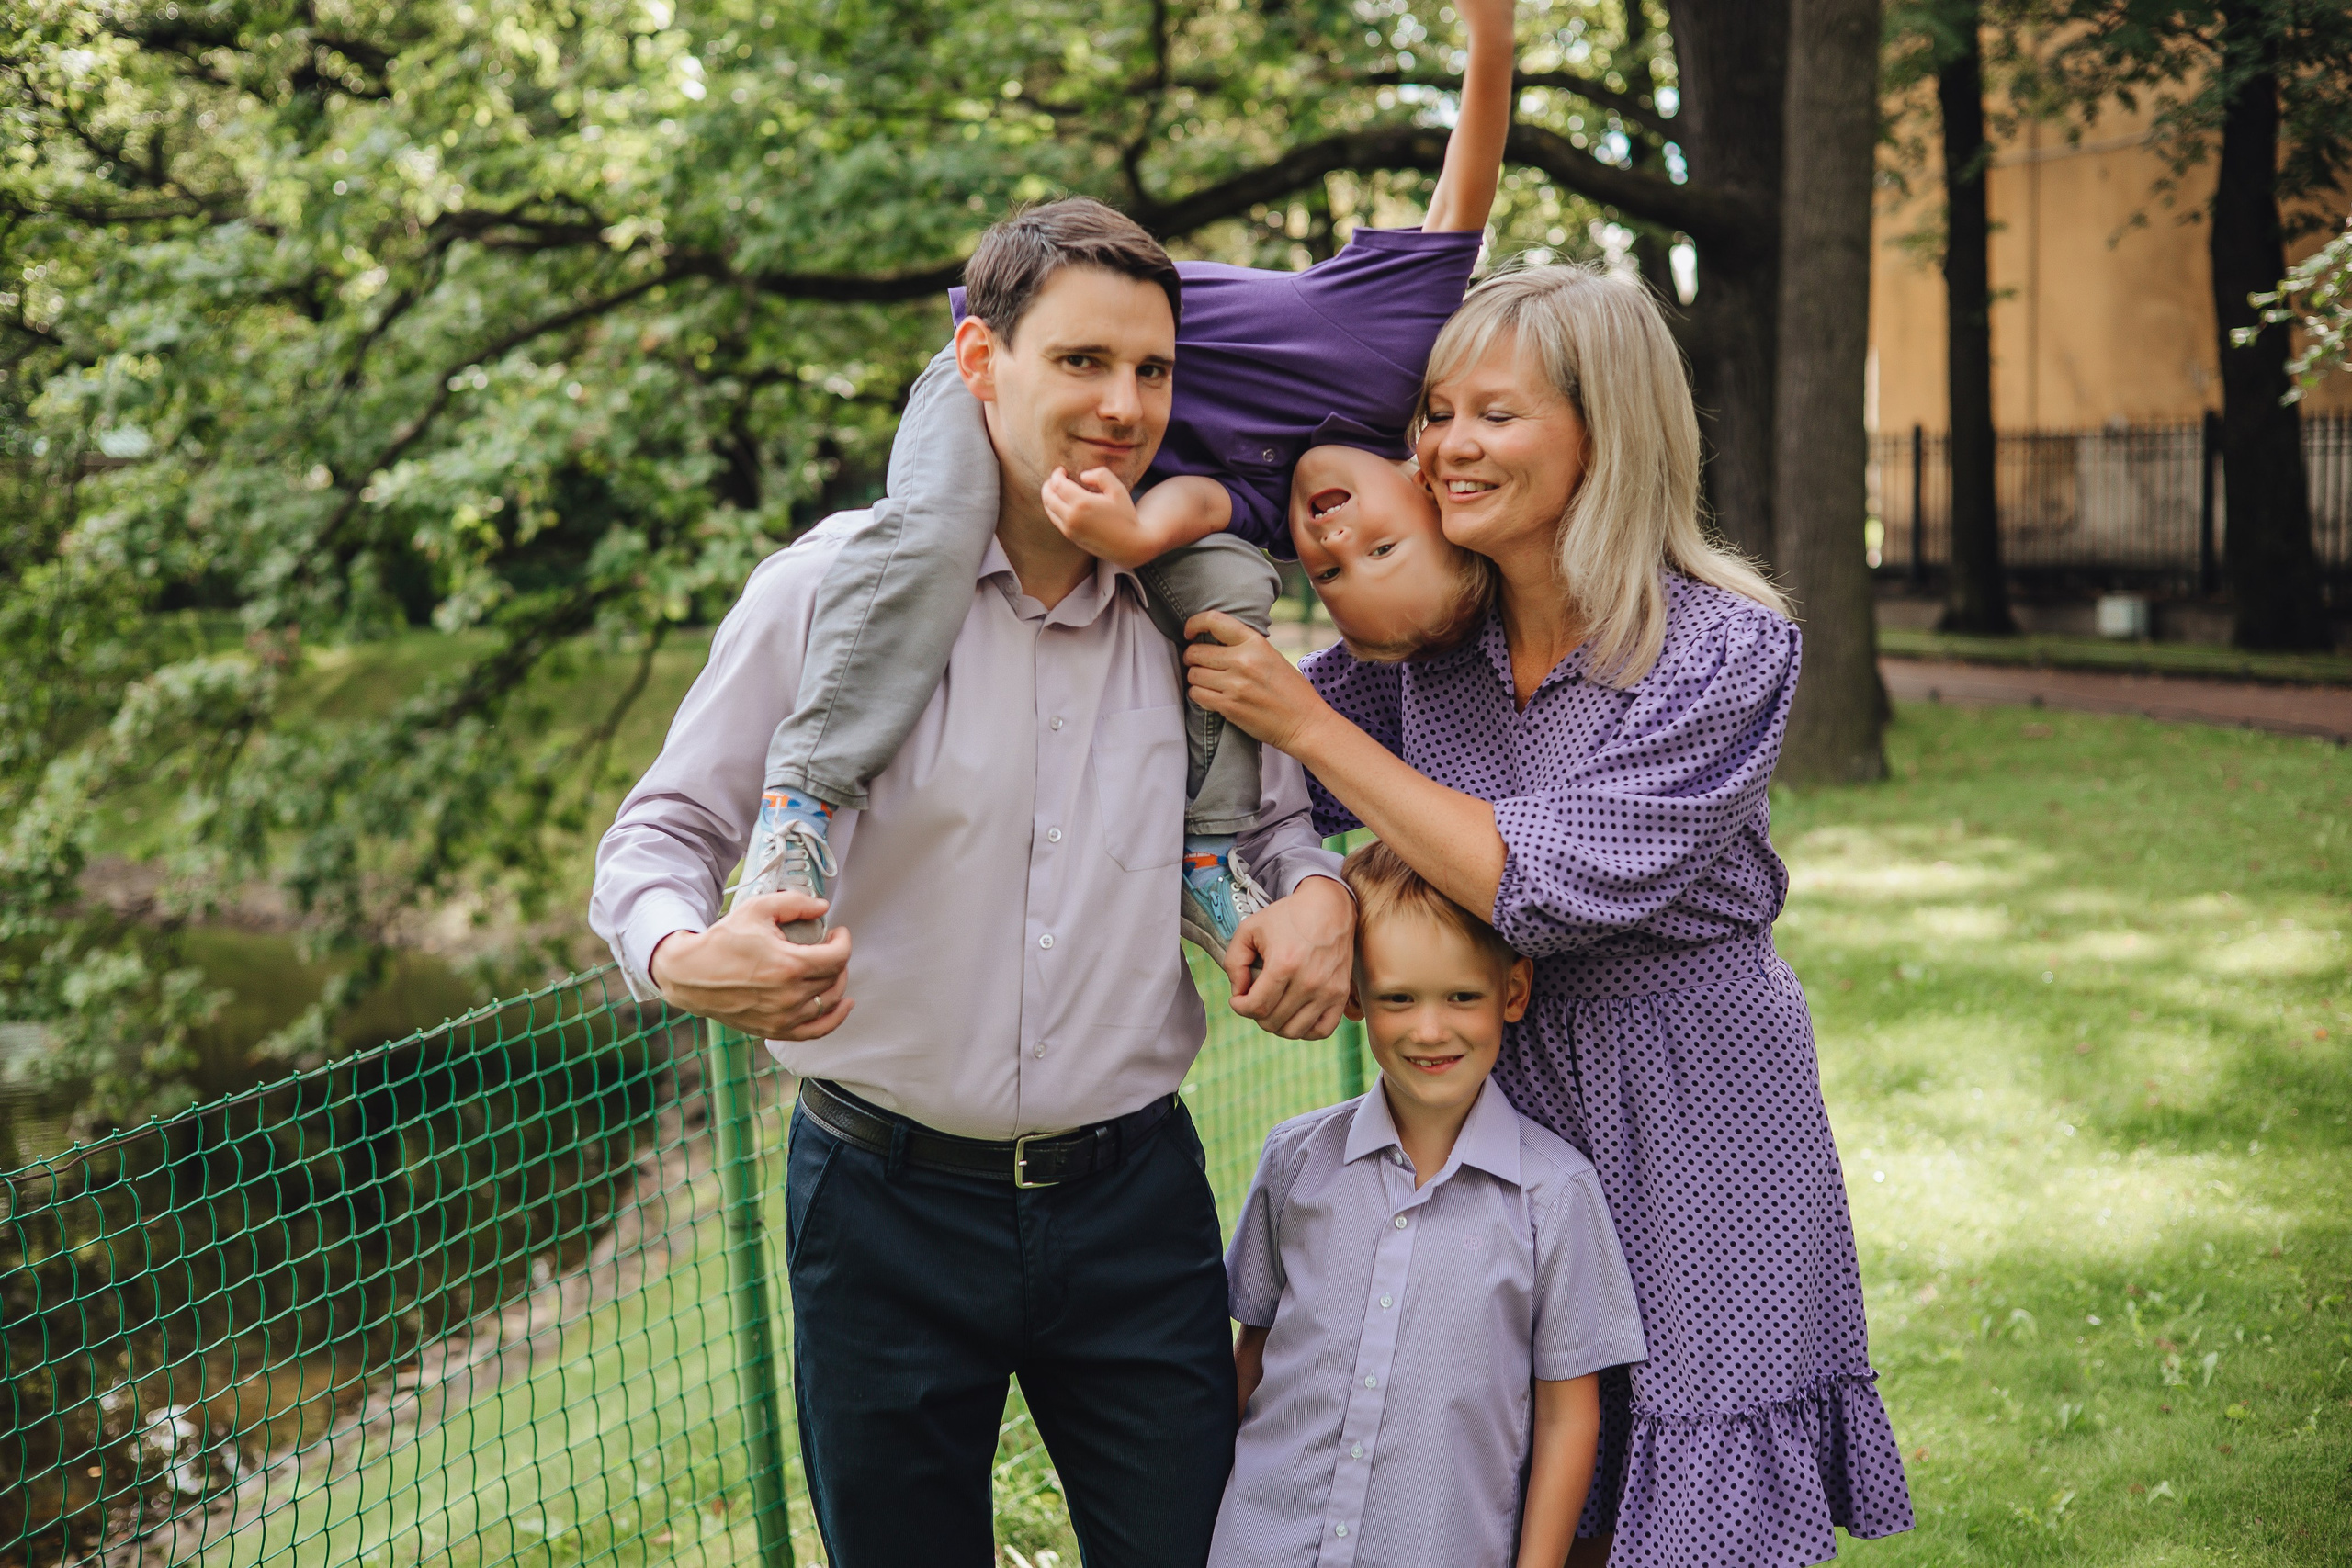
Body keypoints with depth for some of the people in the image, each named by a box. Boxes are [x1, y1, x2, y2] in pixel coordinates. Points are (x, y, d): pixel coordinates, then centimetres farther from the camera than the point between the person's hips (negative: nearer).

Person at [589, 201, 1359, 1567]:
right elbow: (662, 834, -4)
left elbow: (1274, 813, 18)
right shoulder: (834, 586, -8)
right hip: (889, 1201, -2)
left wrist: (1321, 891, -5)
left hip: (1133, 1198, 3)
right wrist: (684, 958, -26)